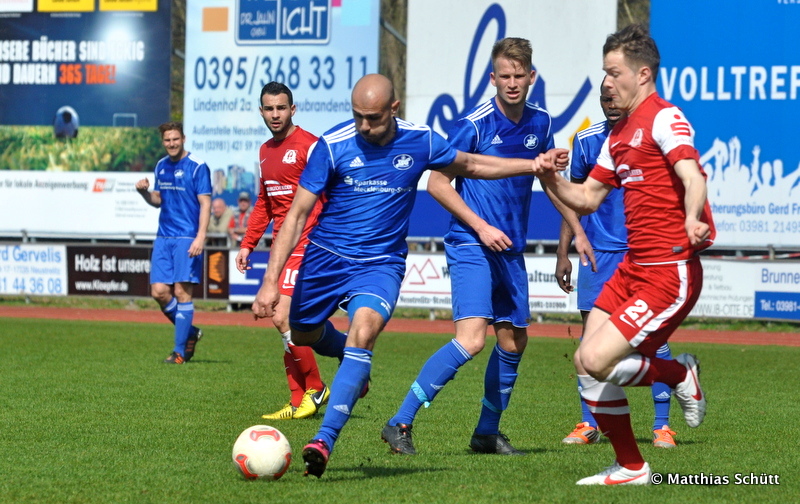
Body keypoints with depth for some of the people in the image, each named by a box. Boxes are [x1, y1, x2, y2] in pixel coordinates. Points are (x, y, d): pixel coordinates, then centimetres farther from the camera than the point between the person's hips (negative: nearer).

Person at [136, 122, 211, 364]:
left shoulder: (197, 167, -7)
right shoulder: (161, 166, 13)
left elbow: (205, 204, -9)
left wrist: (200, 237, -19)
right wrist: (145, 192, 0)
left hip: (187, 238, -6)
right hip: (164, 237, 7)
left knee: (181, 292, -7)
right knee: (159, 292, 0)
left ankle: (180, 351, 0)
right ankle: (190, 332, 20)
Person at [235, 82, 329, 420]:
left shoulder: (309, 145, -9)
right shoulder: (266, 151, 17)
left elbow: (322, 201, -14)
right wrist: (247, 244, 19)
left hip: (303, 243, -9)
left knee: (282, 317, -16)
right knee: (289, 323, 7)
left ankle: (315, 389, 0)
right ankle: (299, 402, 11)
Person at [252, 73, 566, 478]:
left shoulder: (419, 142, -6)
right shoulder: (332, 146, -13)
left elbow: (471, 165, 16)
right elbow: (296, 216, -10)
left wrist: (534, 164, 10)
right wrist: (270, 281, -17)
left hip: (381, 263, -1)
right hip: (325, 259, 1)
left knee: (364, 327, -28)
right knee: (303, 333, 16)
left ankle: (325, 439, -35)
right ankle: (352, 361, 54)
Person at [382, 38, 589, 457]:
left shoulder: (539, 123, 6)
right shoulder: (474, 124, -12)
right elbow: (437, 184, -9)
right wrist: (481, 227, -14)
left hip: (510, 249, 7)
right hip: (471, 245, -7)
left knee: (514, 340, 11)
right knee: (471, 339, -21)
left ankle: (487, 433, 26)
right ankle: (400, 423, -16)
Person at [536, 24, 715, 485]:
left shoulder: (665, 118, -11)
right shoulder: (619, 135, 17)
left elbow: (692, 177, -27)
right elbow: (587, 198, 22)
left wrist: (693, 220, -47)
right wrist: (550, 177, 4)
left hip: (670, 274, -9)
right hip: (633, 269, 9)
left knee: (595, 361, -18)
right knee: (586, 365, 4)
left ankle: (679, 373, 9)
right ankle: (630, 468, 18)